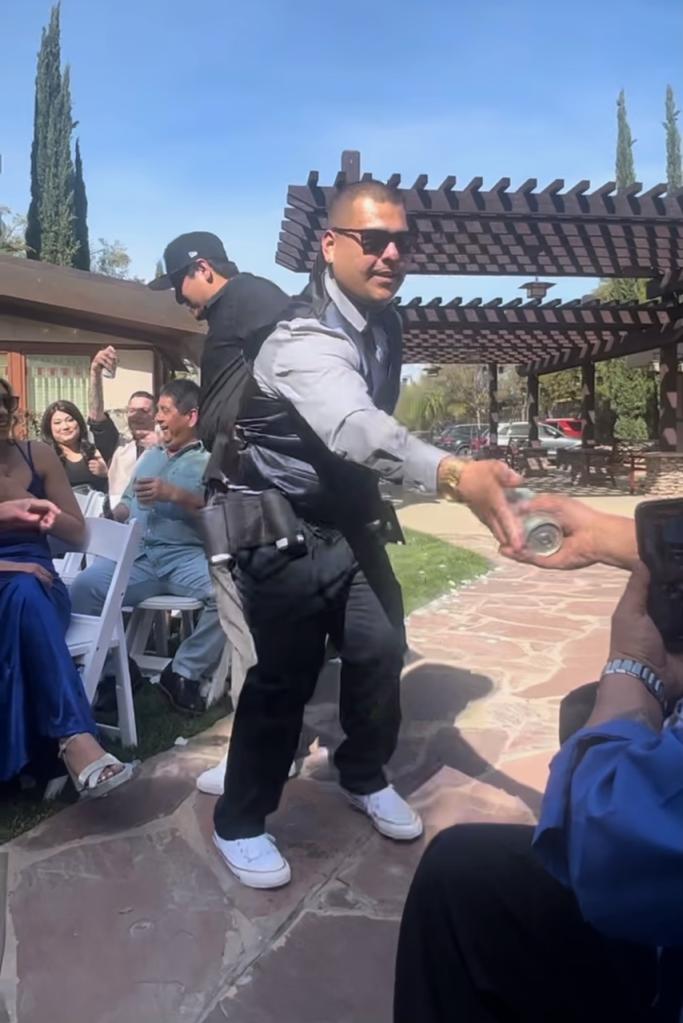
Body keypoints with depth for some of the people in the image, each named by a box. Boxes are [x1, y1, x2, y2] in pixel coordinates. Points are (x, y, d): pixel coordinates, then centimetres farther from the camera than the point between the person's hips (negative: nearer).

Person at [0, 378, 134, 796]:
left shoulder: (38, 455, 7)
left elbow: (78, 533, 8)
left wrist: (49, 515, -12)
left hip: (38, 586, 1)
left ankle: (70, 739, -45)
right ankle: (76, 735, -46)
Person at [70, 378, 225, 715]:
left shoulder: (210, 461, 6)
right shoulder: (149, 457, 26)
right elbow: (126, 506, 23)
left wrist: (174, 495, -17)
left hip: (186, 556, -4)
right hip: (137, 555, 4)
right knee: (83, 586, -22)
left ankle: (184, 672, -10)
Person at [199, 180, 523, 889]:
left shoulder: (384, 322, 2)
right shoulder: (306, 339, -27)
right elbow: (356, 428, -47)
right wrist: (453, 475, -62)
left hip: (350, 514, 8)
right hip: (286, 526, -7)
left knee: (380, 650, 8)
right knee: (285, 676, -3)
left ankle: (364, 779, 33)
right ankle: (239, 823, 19)